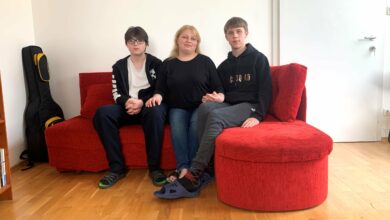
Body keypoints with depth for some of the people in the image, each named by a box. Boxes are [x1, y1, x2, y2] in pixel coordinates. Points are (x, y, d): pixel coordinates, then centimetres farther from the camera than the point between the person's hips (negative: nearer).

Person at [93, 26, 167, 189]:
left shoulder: (156, 64, 8)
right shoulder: (119, 66, 15)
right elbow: (116, 93, 8)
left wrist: (142, 102, -18)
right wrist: (127, 101, -16)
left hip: (149, 104, -3)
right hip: (127, 106, 3)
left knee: (155, 111, -40)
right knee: (102, 113, -27)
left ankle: (154, 167, -29)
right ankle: (117, 167, -23)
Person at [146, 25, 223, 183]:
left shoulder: (205, 61, 7)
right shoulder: (168, 64, 12)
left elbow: (217, 88, 4)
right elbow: (161, 89, 10)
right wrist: (157, 96, -13)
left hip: (200, 107, -1)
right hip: (177, 108, 2)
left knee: (196, 125, -32)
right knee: (176, 126, -30)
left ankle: (193, 167, -22)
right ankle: (183, 167, -25)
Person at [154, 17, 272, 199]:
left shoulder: (258, 59, 5)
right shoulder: (224, 65, 19)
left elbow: (265, 90, -4)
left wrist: (258, 115, -19)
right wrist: (218, 98, -6)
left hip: (250, 106, -4)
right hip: (230, 105, 5)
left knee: (215, 116, -35)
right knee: (205, 106, -31)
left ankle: (193, 177, -39)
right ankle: (204, 170, -32)